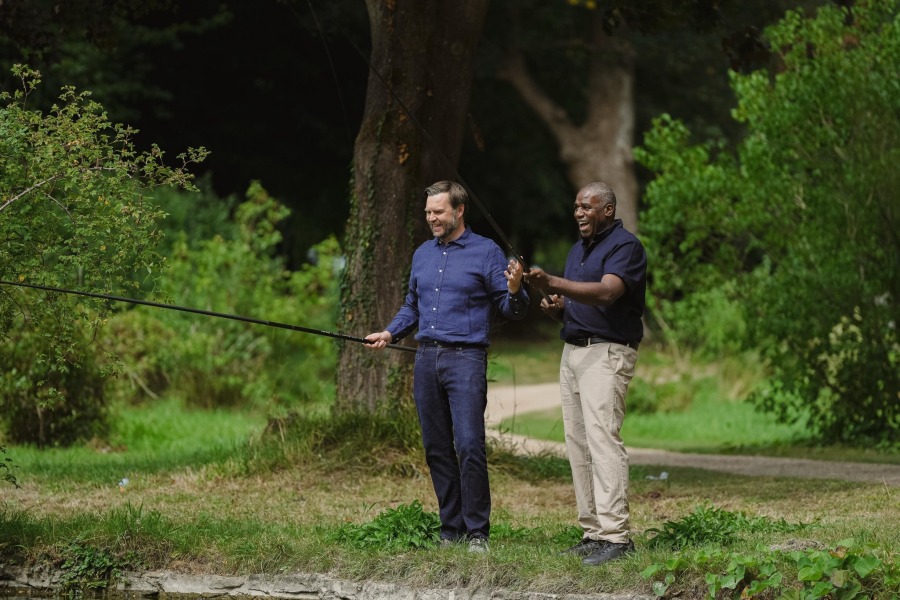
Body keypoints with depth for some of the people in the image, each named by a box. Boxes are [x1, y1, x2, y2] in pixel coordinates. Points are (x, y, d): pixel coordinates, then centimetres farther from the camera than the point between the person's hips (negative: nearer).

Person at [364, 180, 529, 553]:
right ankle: (451, 529, 13)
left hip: (466, 358, -6)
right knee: (436, 449, 7)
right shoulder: (422, 254, 17)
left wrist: (515, 291, -24)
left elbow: (511, 310, -2)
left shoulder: (486, 252, 0)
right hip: (427, 358, 6)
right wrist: (390, 334, 9)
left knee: (469, 446, -13)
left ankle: (477, 532, -8)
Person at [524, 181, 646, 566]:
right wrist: (556, 307, 2)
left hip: (607, 353, -9)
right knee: (578, 444, 5)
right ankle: (592, 531, 8)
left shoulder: (625, 245, -8)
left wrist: (552, 283, -33)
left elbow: (606, 292, -25)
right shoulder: (577, 250, 20)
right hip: (573, 351, 9)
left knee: (602, 439, -17)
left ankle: (615, 536, -21)